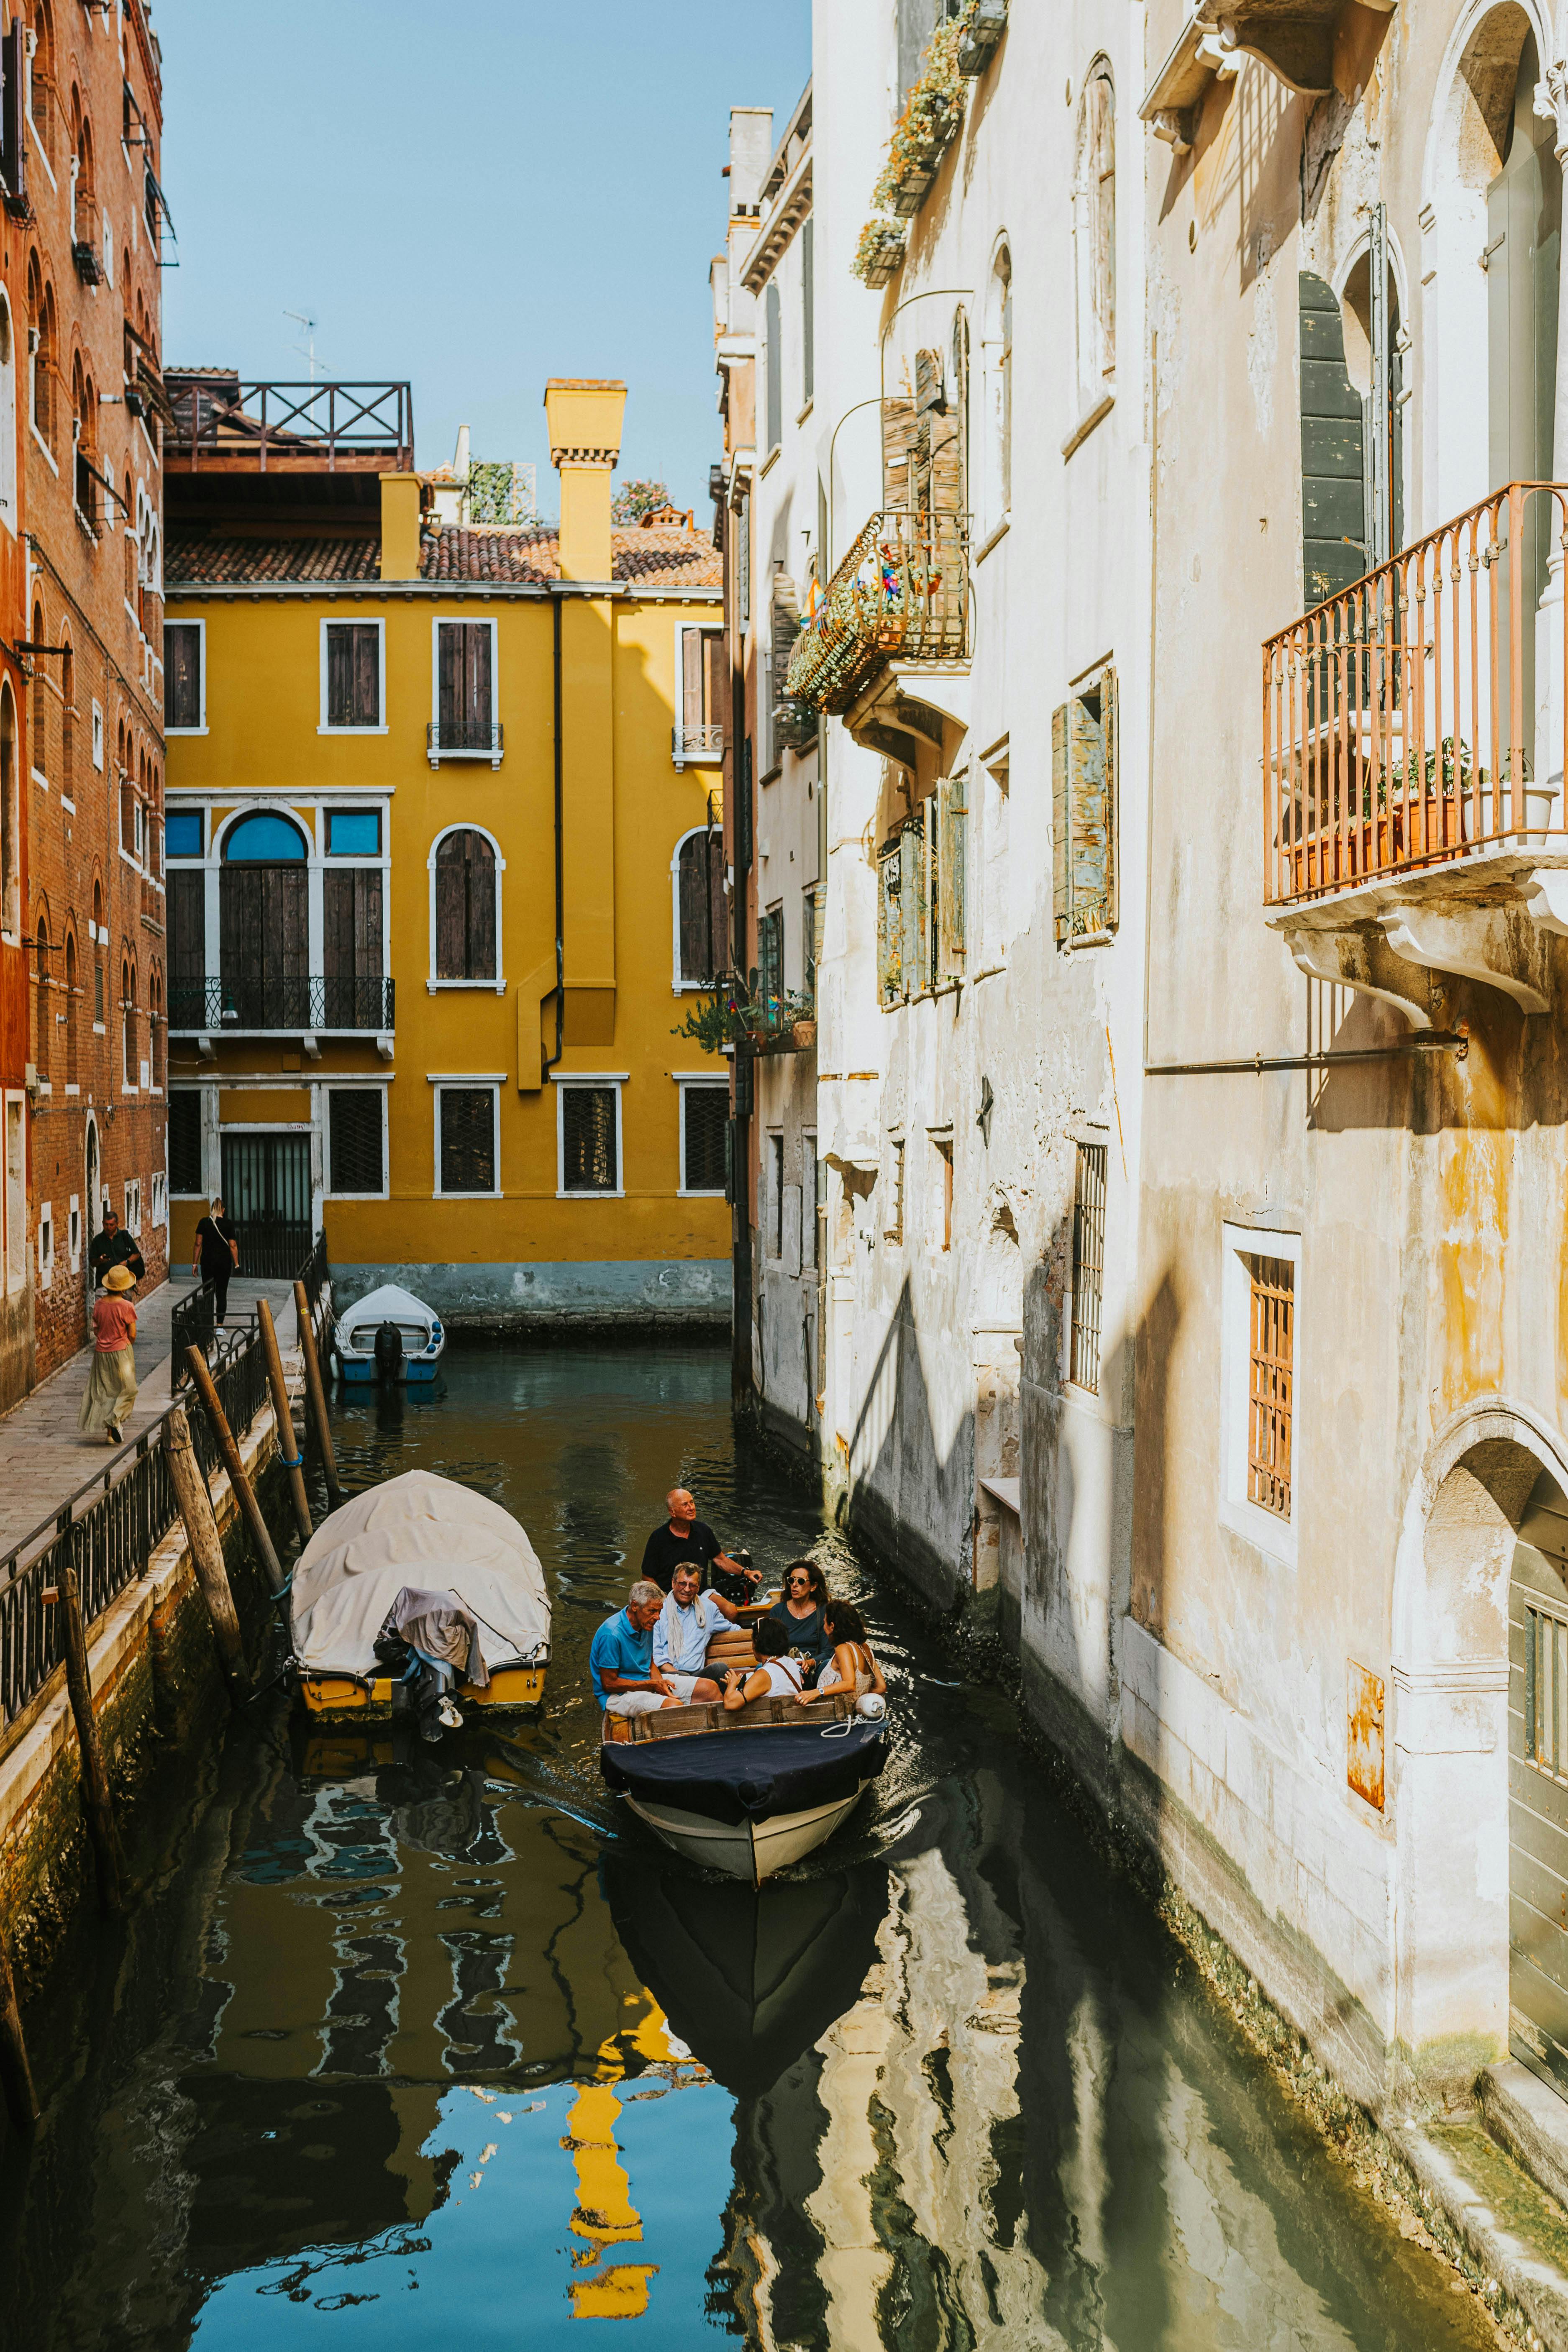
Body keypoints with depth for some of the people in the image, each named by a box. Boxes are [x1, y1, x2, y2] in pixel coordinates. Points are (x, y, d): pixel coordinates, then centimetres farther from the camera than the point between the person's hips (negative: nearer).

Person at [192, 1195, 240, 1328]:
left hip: (207, 1262, 1)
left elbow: (198, 1244, 0)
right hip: (224, 1262, -1)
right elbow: (233, 1246, -5)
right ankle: (220, 1326, 1)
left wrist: (195, 1263, 5)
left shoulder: (204, 1222, 0)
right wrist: (237, 1264, 0)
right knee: (222, 1294, 5)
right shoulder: (228, 1224, -3)